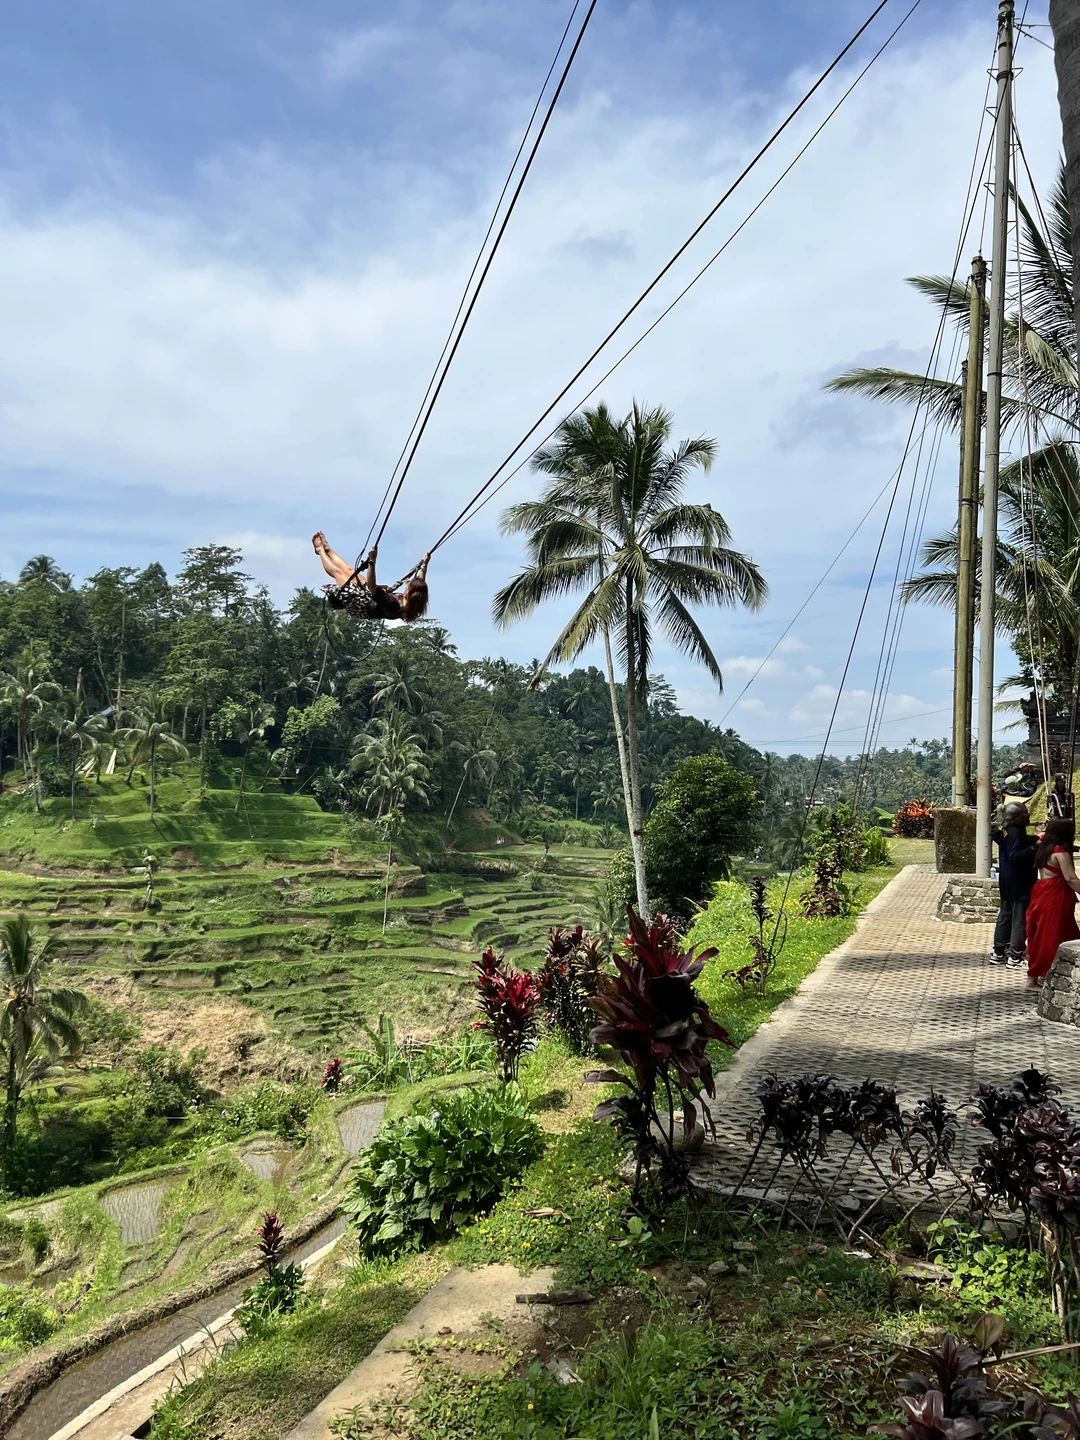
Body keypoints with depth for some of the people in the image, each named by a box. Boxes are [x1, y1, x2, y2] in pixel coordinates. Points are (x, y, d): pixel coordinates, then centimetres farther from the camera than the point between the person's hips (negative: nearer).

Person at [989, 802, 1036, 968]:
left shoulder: (1008, 831, 11)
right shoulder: (1015, 833, -19)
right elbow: (1014, 856, -27)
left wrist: (1034, 841, 7)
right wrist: (1033, 848, -30)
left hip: (1008, 883, 10)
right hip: (1019, 884, -10)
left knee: (1005, 916, 15)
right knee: (1020, 919, -4)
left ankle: (998, 953, 22)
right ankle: (1015, 957, 0)